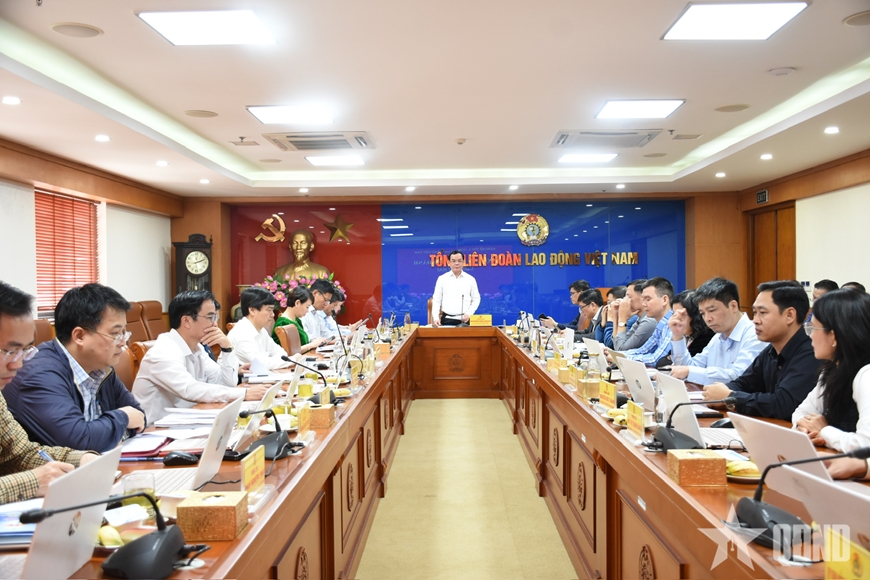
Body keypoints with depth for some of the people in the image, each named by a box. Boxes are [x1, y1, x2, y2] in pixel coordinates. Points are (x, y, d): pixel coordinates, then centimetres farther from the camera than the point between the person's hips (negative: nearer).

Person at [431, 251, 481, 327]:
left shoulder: (470, 279, 5)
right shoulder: (442, 279, 4)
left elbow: (476, 299, 10)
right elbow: (436, 300, 5)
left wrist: (469, 314, -5)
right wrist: (436, 318, -6)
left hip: (464, 320, 0)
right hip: (447, 319, 0)